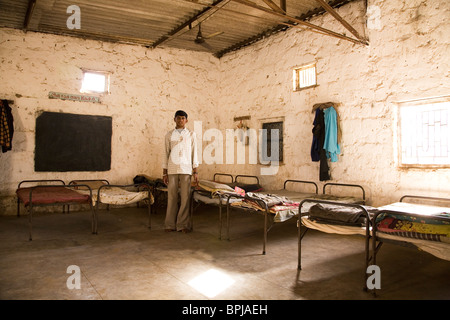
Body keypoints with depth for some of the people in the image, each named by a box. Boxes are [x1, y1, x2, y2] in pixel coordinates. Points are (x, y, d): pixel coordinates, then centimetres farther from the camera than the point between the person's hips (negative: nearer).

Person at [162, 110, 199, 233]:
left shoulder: (191, 135, 7)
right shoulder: (169, 135, 9)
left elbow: (194, 153, 6)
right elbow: (166, 153, 9)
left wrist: (196, 172, 0)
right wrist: (164, 173, 5)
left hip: (186, 169, -1)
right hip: (172, 169, 1)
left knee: (185, 197, -2)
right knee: (171, 196, 3)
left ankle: (183, 224, 7)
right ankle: (170, 224, 12)